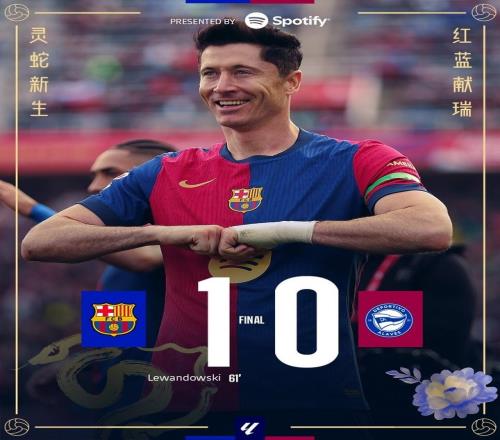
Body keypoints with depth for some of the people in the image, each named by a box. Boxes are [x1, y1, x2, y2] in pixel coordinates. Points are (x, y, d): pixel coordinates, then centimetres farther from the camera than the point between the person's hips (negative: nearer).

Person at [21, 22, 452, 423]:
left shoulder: (354, 164, -5)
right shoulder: (166, 175, 4)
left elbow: (432, 229, -26)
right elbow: (38, 243, -1)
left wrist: (287, 231, -25)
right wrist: (164, 233, -15)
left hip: (315, 399, -2)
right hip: (184, 397, 3)